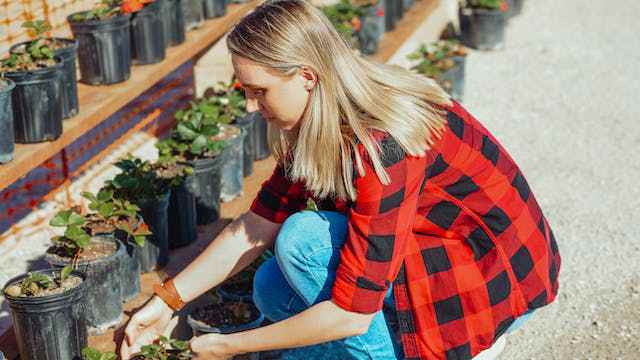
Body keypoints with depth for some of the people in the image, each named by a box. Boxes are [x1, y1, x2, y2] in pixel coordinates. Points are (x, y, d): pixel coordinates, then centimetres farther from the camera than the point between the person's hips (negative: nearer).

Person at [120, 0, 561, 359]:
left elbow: (352, 314, -29)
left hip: (499, 276, -8)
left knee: (304, 238, -23)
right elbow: (259, 222, 2)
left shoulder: (383, 146, -32)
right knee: (274, 289, -1)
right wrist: (166, 301, -1)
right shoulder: (320, 127, -6)